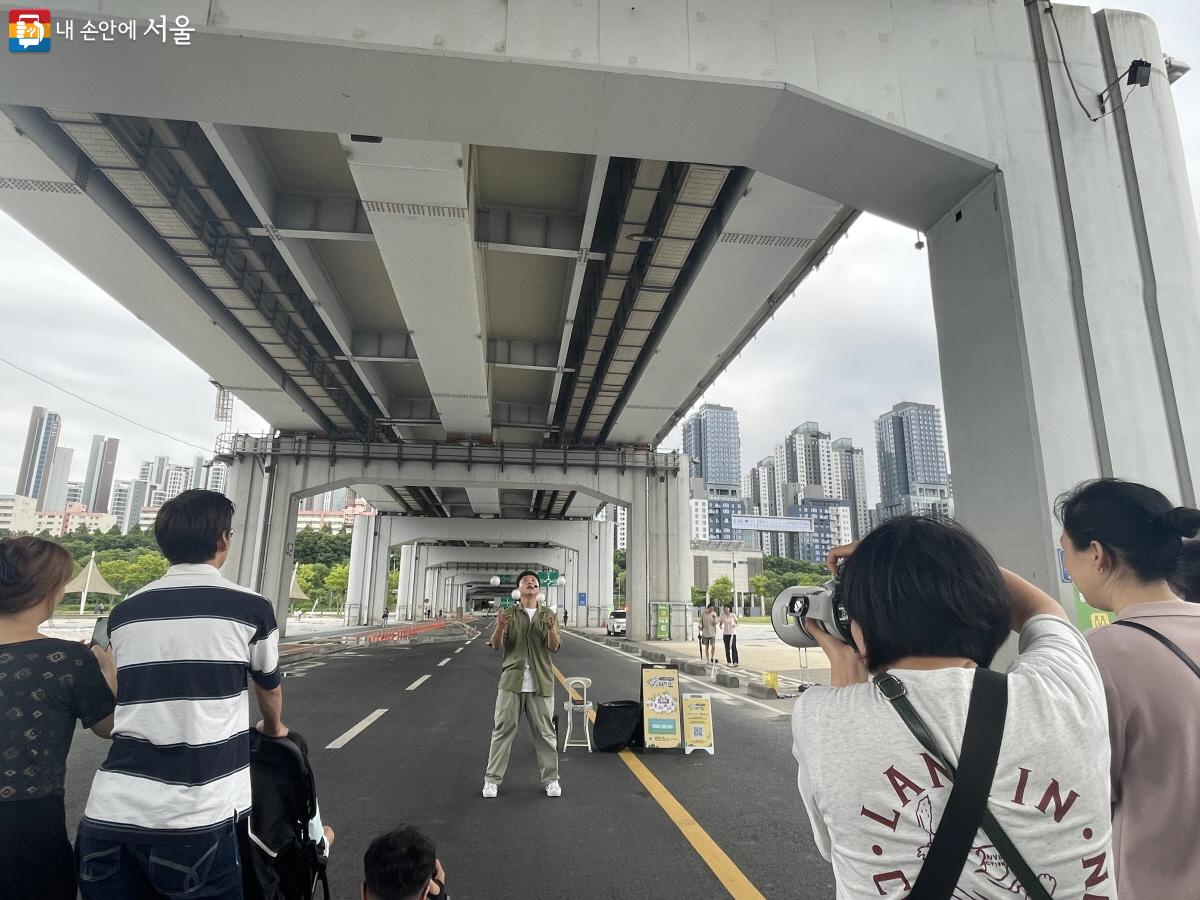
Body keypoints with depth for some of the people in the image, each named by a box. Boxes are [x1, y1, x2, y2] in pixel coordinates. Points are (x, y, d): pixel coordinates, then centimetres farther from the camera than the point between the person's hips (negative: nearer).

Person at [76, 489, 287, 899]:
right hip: (197, 820, -4)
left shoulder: (125, 611, 7)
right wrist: (273, 727, 35)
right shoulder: (249, 607, -5)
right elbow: (269, 686, 13)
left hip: (110, 814, 5)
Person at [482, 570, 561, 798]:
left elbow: (554, 647, -4)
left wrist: (551, 629, -26)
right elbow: (496, 646, -3)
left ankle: (550, 779, 17)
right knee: (503, 729, 4)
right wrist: (499, 628, -25)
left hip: (540, 683, 1)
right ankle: (492, 779, 15)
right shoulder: (508, 614, 5)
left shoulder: (548, 615, 6)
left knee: (545, 732, 5)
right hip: (512, 680, 0)